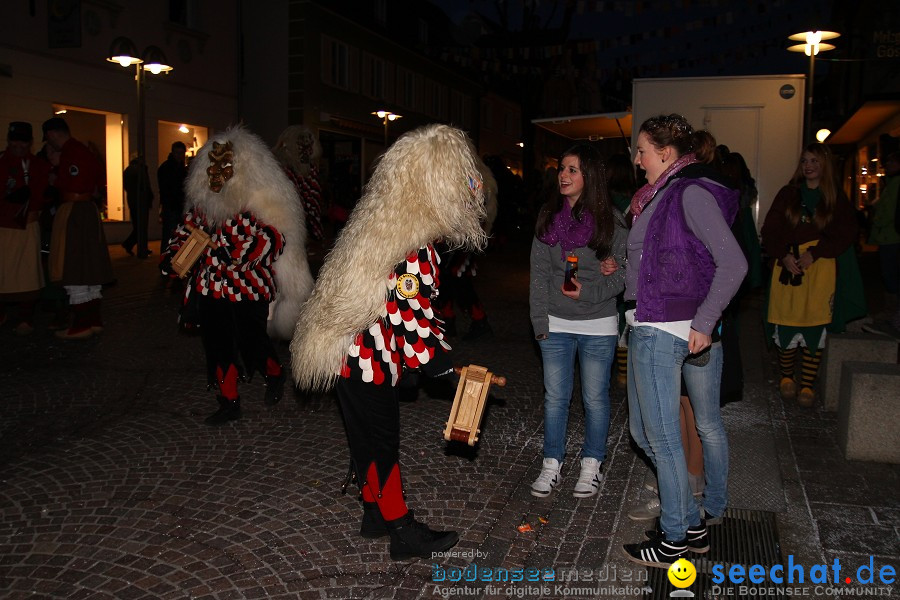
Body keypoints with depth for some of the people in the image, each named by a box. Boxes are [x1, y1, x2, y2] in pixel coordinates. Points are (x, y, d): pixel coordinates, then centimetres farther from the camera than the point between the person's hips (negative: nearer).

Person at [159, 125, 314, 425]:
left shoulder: (261, 198, -11)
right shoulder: (203, 199, 9)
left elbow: (274, 239, -18)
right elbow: (188, 228, 19)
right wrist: (172, 255, 1)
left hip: (249, 287, -6)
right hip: (212, 286, 6)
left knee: (252, 340, 3)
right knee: (218, 343, 9)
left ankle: (275, 375, 37)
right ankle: (229, 402, 23)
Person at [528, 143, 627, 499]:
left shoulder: (610, 220, -5)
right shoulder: (549, 217, 3)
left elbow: (622, 273, -3)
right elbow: (539, 272, 2)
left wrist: (588, 291, -18)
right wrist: (540, 320, -3)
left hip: (598, 326, -2)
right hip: (556, 324, 2)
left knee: (595, 398, 9)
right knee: (555, 397, 9)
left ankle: (592, 465, 26)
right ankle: (552, 466, 22)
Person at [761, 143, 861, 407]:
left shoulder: (837, 199, 9)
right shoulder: (788, 194, 11)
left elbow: (845, 234, 1)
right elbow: (770, 230, 7)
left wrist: (814, 254, -11)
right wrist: (783, 256, -9)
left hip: (820, 269, -1)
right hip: (787, 267, 1)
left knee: (814, 328, -3)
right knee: (785, 327, -1)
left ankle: (807, 386, 5)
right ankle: (786, 377, 19)